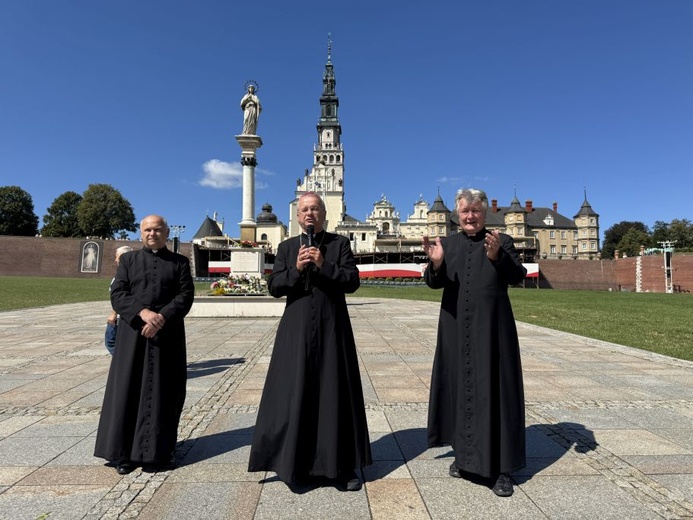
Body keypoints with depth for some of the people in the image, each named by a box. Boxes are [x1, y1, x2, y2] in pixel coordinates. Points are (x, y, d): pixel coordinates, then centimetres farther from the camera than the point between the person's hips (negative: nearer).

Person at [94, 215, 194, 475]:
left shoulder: (179, 262, 8)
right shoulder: (128, 259, 11)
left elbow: (186, 295, -3)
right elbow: (117, 294, 1)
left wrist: (162, 317, -16)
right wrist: (142, 312, -16)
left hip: (167, 335, -1)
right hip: (133, 334, 1)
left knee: (164, 392, 2)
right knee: (128, 390, 3)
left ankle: (161, 451, 13)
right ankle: (124, 452, 13)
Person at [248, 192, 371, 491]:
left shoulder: (340, 243, 5)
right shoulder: (286, 247, 9)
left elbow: (352, 281, -6)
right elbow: (273, 287, 0)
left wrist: (324, 265, -18)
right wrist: (296, 269, -15)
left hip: (332, 330, -1)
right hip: (297, 331, 1)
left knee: (335, 395, 4)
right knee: (294, 395, 4)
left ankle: (341, 466, 17)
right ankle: (296, 463, 21)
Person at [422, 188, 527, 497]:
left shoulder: (502, 241, 2)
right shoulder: (447, 244, 6)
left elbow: (518, 276, -10)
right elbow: (434, 283, -1)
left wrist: (496, 256, -28)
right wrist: (435, 263, -22)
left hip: (492, 329, -2)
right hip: (456, 329, 2)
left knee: (494, 390, 1)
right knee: (459, 386, 9)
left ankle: (500, 467, 12)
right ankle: (465, 452, 26)